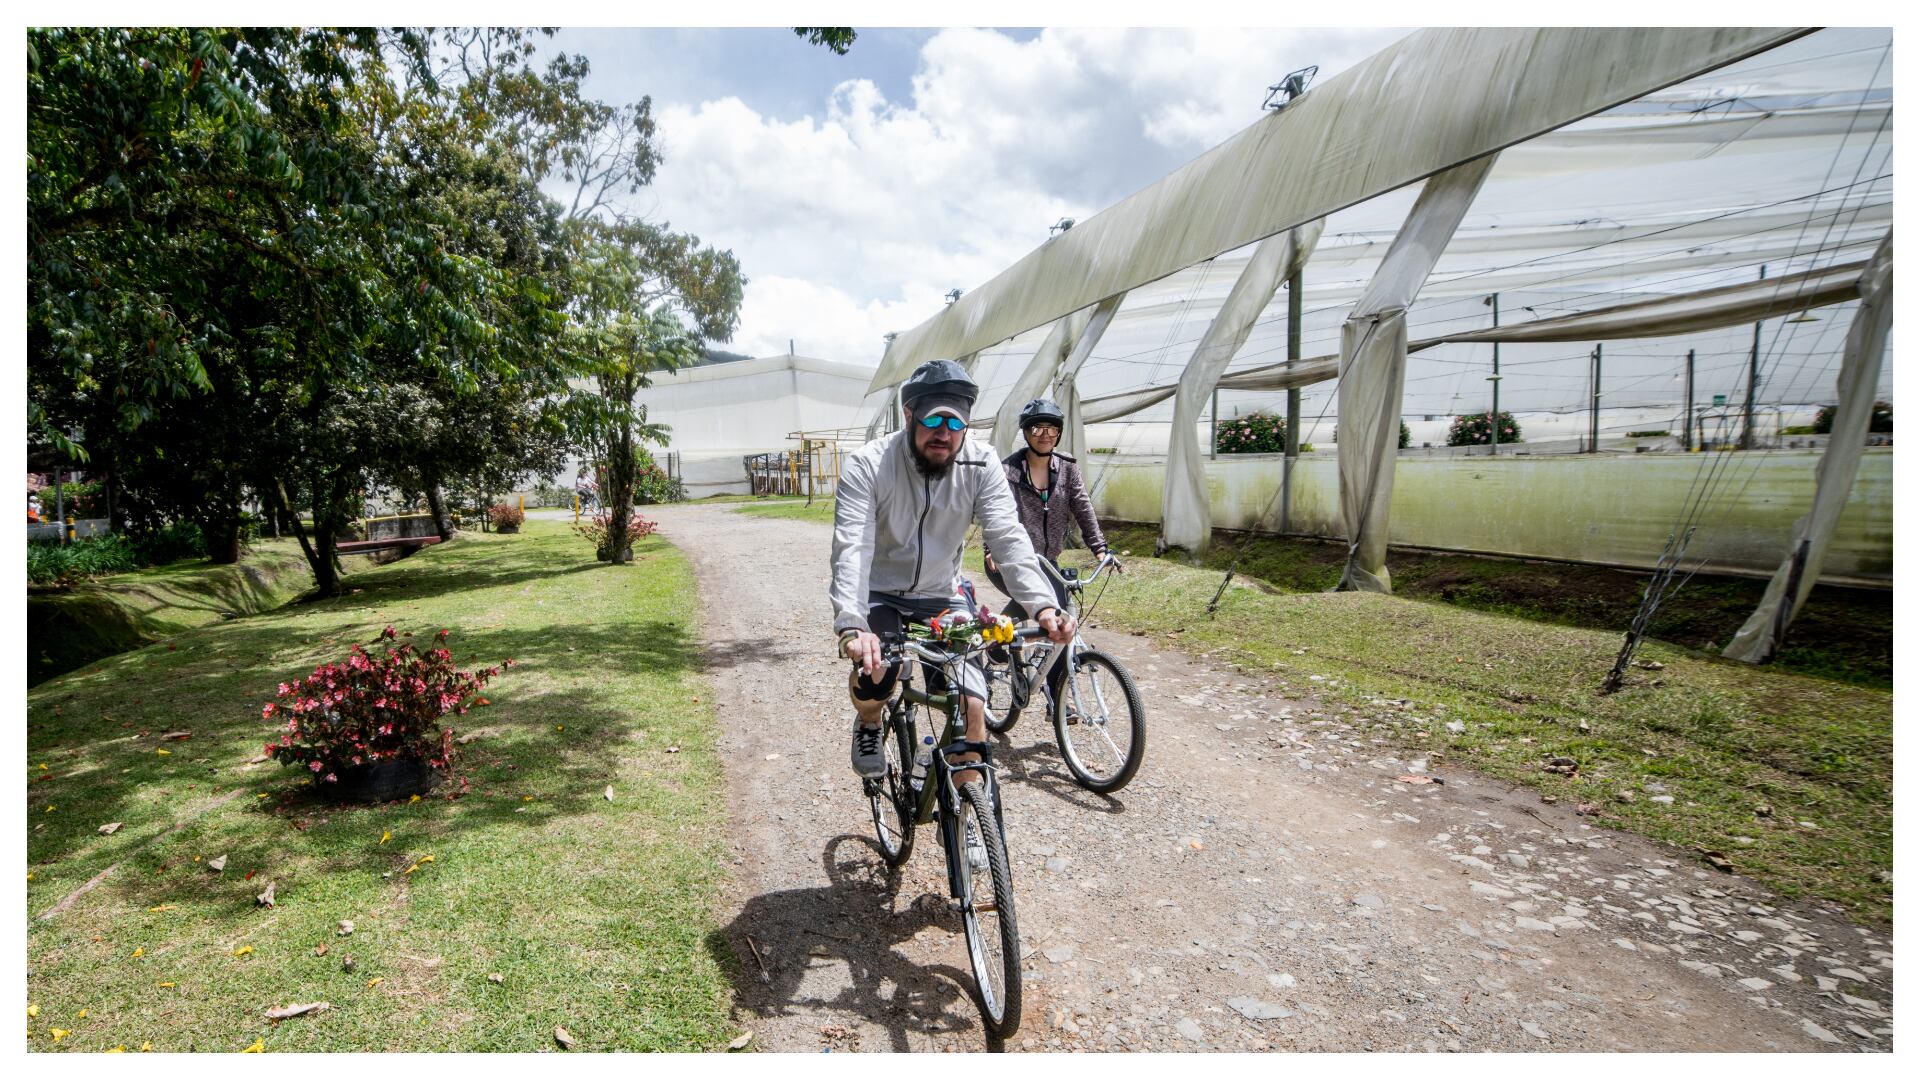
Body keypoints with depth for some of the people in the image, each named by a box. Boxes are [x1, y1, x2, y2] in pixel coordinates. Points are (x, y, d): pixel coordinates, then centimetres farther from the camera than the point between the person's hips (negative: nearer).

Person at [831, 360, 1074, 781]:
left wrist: (1043, 604, -41)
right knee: (873, 678, -29)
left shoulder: (981, 466, -15)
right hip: (878, 593, -2)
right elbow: (851, 548, -33)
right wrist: (852, 626, -49)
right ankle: (868, 724, 9)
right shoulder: (867, 465, -22)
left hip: (940, 595, 3)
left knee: (971, 704, -11)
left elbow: (1009, 538, -24)